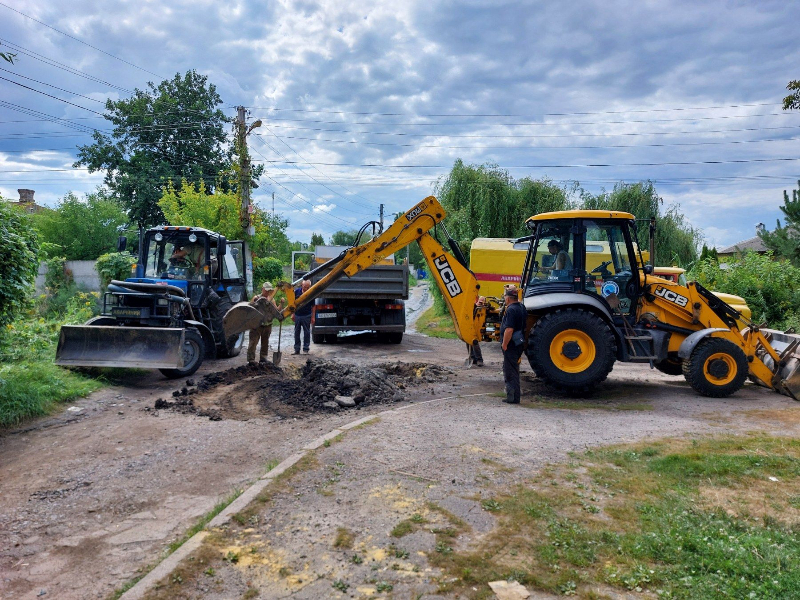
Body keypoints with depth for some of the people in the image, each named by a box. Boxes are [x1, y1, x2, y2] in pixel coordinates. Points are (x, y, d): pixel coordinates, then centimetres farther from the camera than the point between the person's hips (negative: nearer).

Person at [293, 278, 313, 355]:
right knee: (297, 332, 7)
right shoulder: (296, 291, -1)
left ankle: (306, 349, 10)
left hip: (306, 316, -2)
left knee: (307, 332, 2)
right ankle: (297, 349, 14)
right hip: (297, 315, 3)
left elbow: (313, 306, -3)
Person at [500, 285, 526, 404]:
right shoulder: (521, 307, 10)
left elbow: (509, 329, -25)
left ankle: (513, 398, -2)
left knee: (510, 372, -3)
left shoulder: (511, 310, -19)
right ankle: (512, 396, 23)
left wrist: (504, 345, -19)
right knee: (513, 371, 17)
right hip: (519, 345, 9)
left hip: (511, 346, -9)